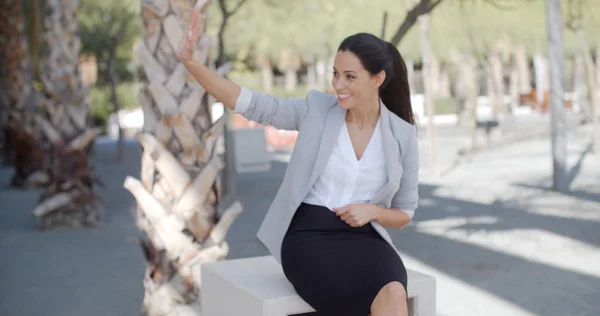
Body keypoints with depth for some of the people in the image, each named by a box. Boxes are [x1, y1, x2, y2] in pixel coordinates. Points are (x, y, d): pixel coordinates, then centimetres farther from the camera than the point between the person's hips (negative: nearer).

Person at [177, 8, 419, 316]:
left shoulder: (402, 134, 4)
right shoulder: (316, 109, 2)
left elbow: (405, 212, 13)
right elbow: (250, 103, -4)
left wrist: (373, 211, -9)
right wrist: (189, 60, -14)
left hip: (364, 238, 2)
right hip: (309, 234, -2)